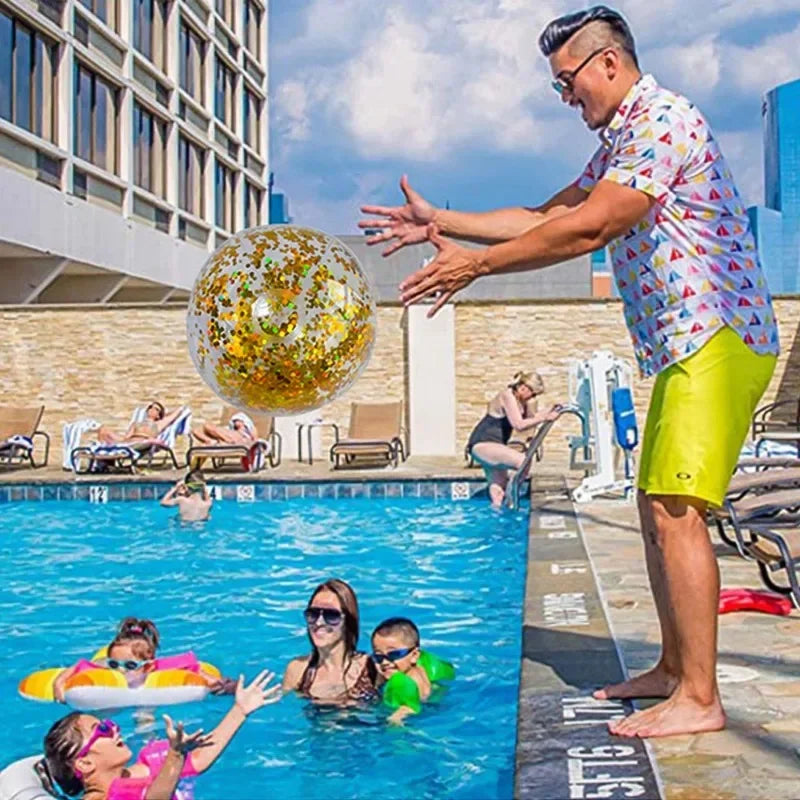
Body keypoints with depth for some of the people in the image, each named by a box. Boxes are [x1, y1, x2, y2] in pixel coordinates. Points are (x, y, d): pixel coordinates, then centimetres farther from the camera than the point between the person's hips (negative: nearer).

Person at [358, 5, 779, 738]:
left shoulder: (663, 121, -13)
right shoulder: (619, 144, 21)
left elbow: (587, 228, -22)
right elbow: (545, 217, 22)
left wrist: (475, 263, -18)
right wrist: (439, 223, 17)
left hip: (718, 341, -11)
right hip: (682, 349, 11)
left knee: (677, 511, -15)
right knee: (655, 510, 12)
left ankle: (699, 699, -12)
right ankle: (673, 668, 22)